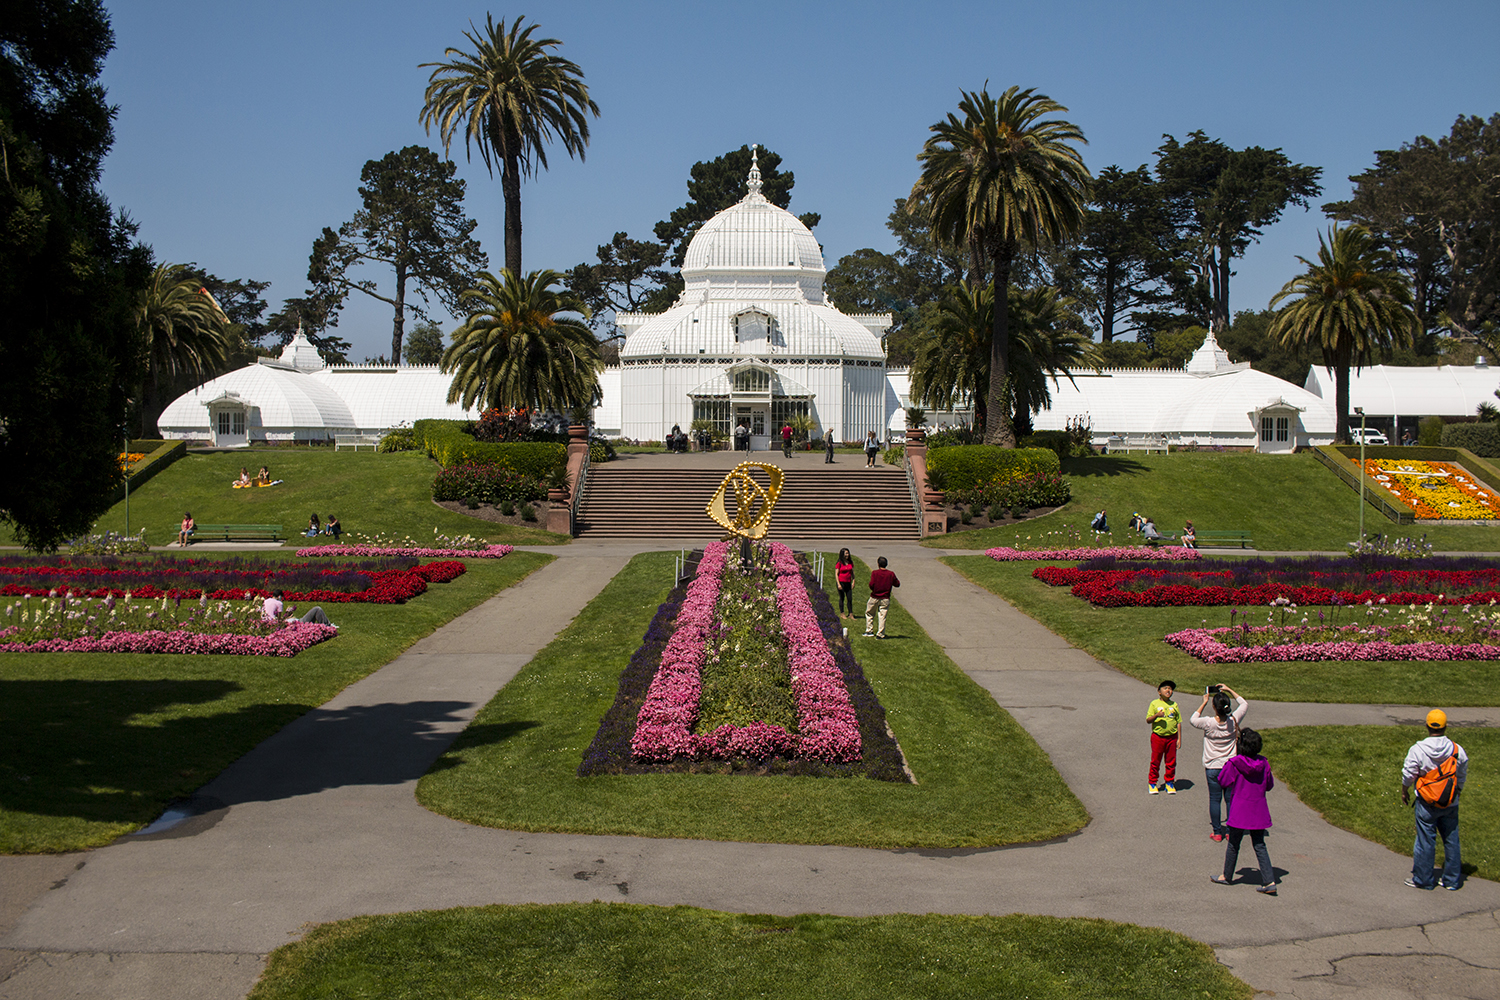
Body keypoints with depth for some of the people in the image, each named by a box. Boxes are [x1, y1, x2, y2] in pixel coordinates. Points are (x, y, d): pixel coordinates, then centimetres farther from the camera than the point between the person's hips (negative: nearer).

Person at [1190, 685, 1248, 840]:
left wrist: (1204, 702, 4)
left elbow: (1193, 720, 4)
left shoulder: (1209, 723, -17)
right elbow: (1244, 704, 7)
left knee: (1214, 799, 7)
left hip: (1212, 768, -2)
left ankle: (1217, 832, 12)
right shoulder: (1234, 721, -11)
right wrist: (1229, 690, 8)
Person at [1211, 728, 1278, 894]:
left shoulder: (1234, 763, -16)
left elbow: (1223, 781, -5)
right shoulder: (1264, 764, -5)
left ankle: (1227, 877, 27)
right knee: (1259, 845, 8)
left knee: (1233, 844, 12)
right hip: (1259, 811, 3)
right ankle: (1269, 881, 0)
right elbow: (1270, 785, 7)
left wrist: (1227, 766, 9)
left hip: (1240, 812, -3)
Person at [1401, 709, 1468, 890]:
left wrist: (1404, 792, 13)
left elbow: (1408, 774, -5)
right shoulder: (1458, 750, -5)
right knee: (1451, 840, 13)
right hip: (1450, 804, 3)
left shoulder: (1417, 749, -14)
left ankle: (1423, 879, 14)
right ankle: (1452, 879, 21)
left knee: (1425, 840, 5)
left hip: (1426, 803, -3)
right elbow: (1462, 776, 8)